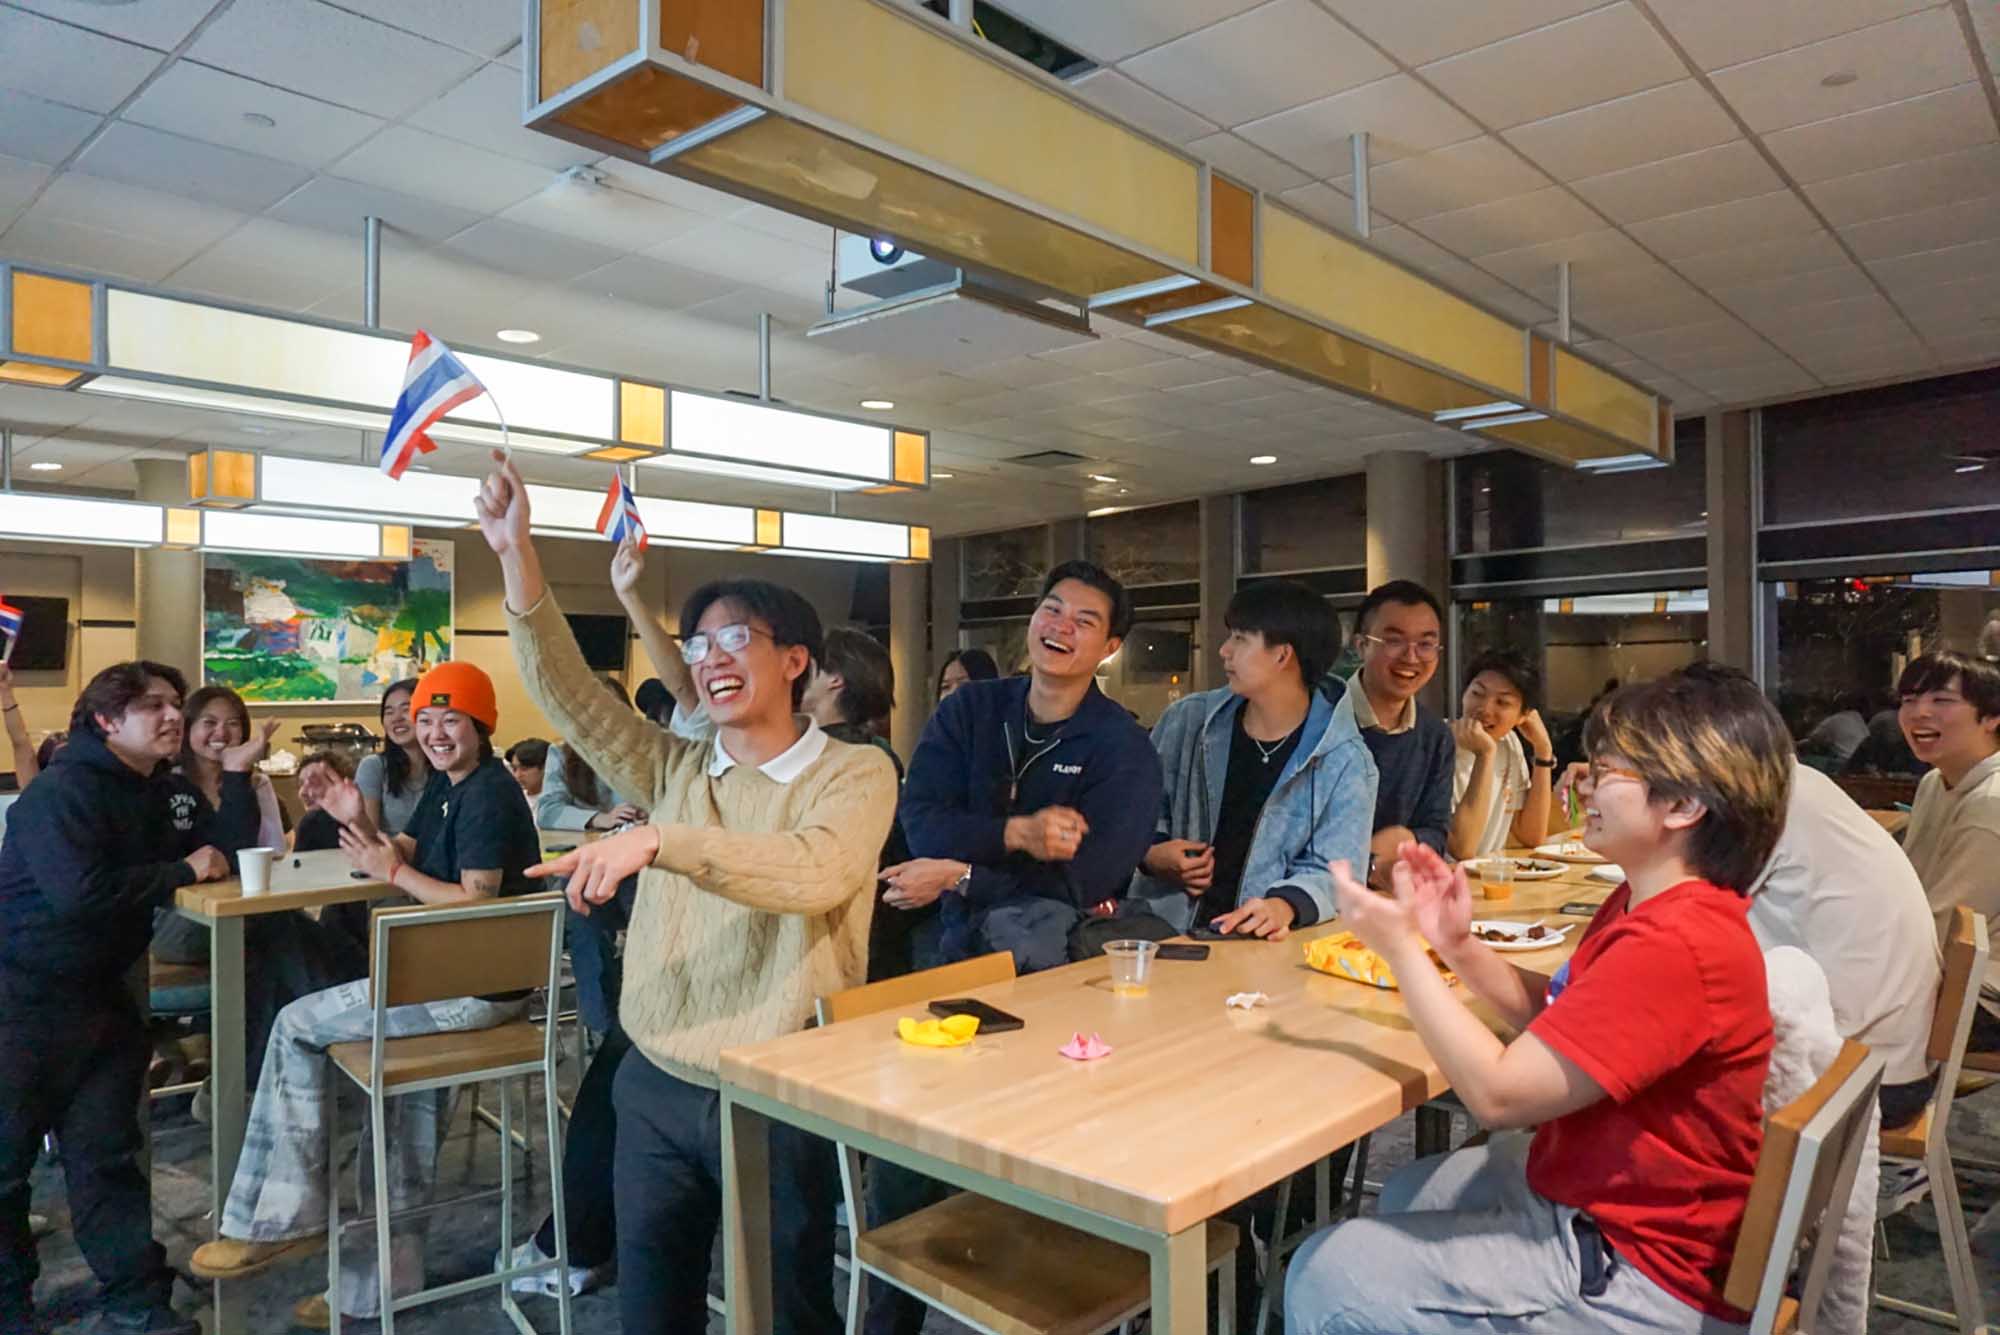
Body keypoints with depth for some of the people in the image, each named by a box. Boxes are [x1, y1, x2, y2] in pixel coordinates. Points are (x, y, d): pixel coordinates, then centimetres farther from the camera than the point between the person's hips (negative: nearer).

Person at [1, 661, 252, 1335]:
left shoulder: (161, 792, 7)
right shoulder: (64, 790, -19)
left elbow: (228, 855, 3)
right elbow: (81, 892, -32)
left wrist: (237, 775, -5)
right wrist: (181, 872, -21)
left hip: (99, 992, 8)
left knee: (106, 1152, 12)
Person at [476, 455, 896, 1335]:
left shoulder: (854, 774, -9)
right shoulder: (675, 771, 4)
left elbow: (813, 874, -28)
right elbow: (565, 692, -6)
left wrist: (657, 842, -36)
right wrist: (517, 556, -16)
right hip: (656, 1089, 4)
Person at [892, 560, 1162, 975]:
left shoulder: (1124, 749, -4)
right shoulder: (969, 708, 7)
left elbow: (1085, 881, -12)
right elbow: (920, 820, -5)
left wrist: (956, 877, -15)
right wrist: (1015, 834, -23)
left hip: (1057, 927, -5)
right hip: (955, 922, 5)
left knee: (1007, 927, -37)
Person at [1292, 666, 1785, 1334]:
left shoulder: (1673, 945, -31)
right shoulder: (1648, 904, 3)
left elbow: (1498, 1092, -29)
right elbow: (1554, 1020, 10)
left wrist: (1401, 947, -21)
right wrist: (1456, 945, -5)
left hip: (1635, 1271, -10)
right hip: (1593, 1189, 10)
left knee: (1325, 1277, -8)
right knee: (1407, 1193, 28)